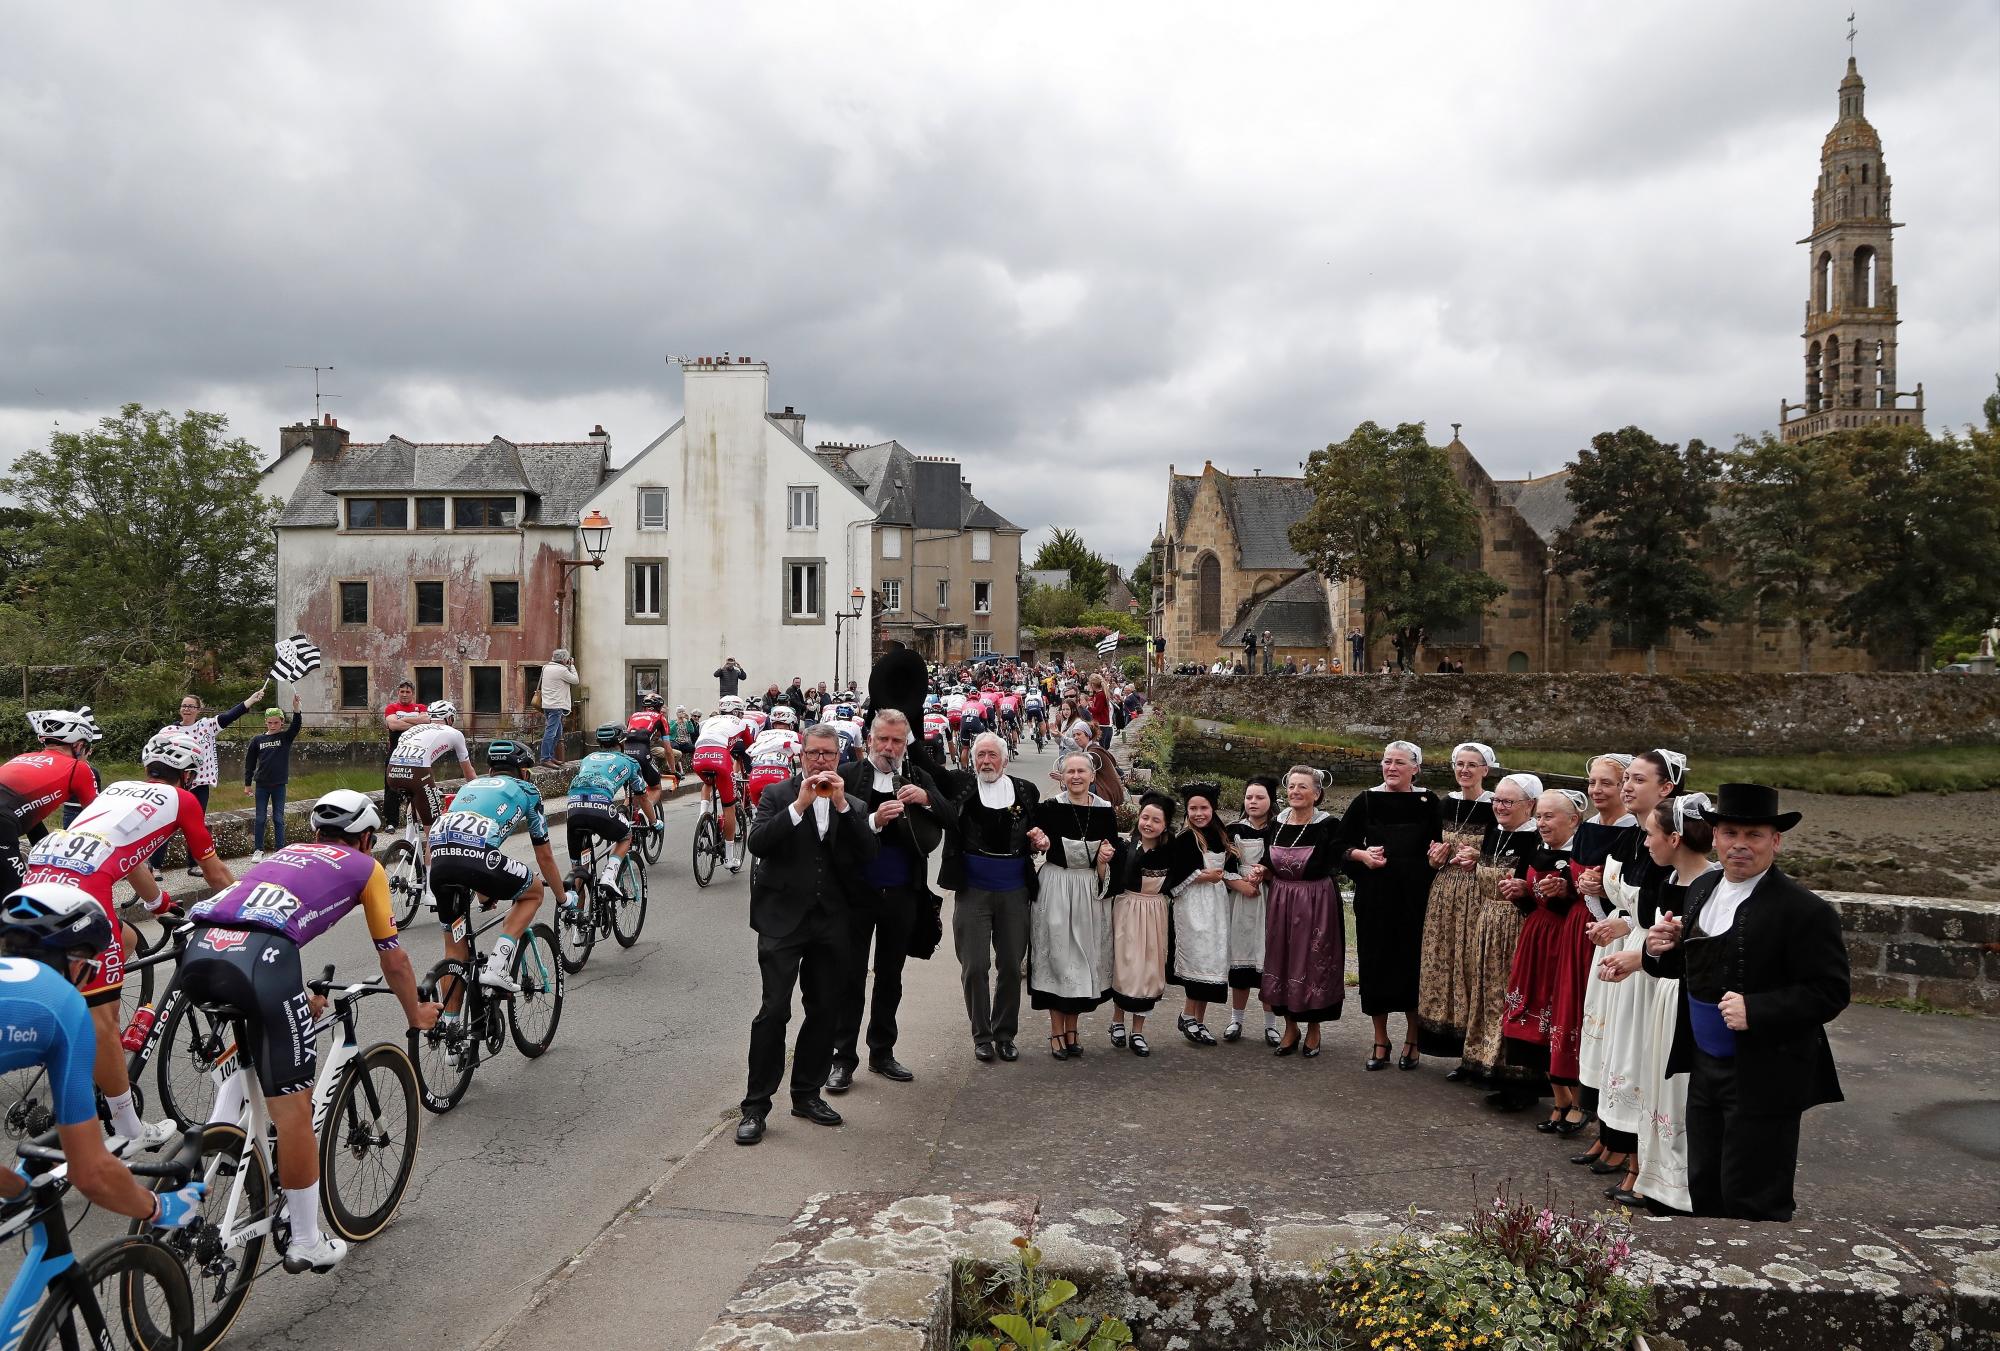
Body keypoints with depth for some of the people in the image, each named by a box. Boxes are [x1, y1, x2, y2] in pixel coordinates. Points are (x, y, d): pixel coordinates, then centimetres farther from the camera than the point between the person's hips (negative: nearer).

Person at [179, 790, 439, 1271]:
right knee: (293, 1107, 4)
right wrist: (416, 1014, 47)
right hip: (258, 958, -6)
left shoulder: (285, 853, 37)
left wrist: (299, 999, 66)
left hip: (199, 948, 7)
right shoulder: (366, 867, 23)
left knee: (249, 1042, 37)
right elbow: (393, 959, 29)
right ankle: (307, 1244, 14)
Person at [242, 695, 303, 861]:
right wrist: (247, 784, 6)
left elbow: (295, 726, -18)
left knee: (278, 819, 4)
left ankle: (280, 851, 8)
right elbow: (249, 762, 6)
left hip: (279, 784, -1)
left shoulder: (285, 737, 0)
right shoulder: (257, 740, 1)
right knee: (260, 819, 5)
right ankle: (258, 850, 12)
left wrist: (296, 707, -33)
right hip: (261, 784, 1)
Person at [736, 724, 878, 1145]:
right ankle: (756, 1106, 1)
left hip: (830, 921, 4)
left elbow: (868, 853, -6)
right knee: (774, 1011, -8)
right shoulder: (778, 795, 0)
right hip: (783, 920, -4)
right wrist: (800, 805, -22)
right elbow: (758, 843, -16)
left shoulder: (849, 804, 9)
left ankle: (807, 1093, 26)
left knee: (825, 1010, 11)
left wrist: (842, 805, -14)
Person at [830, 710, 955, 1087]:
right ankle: (843, 1059, 12)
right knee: (850, 978, 3)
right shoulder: (848, 775, -6)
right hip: (856, 892, -3)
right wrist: (874, 821, -26)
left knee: (890, 978, 14)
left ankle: (882, 1053, 27)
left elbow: (954, 820, -2)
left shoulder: (919, 779, 5)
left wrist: (927, 799, -19)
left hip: (902, 895, 4)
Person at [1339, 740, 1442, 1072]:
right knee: (1376, 963, 4)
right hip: (1374, 896, 1)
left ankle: (1412, 1040, 18)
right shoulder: (1365, 802, 3)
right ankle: (1380, 1041, 16)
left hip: (1415, 897, -1)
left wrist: (1438, 853, -15)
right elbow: (1342, 845, 8)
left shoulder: (1429, 803, 1)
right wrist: (1362, 854, -10)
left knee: (1413, 962, 2)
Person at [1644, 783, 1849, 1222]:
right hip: (1705, 1068, 7)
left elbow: (1829, 993, -18)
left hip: (1762, 1082, -7)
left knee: (1753, 1204, 4)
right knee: (1704, 1190, 19)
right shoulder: (1703, 889, 6)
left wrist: (1755, 1009, -28)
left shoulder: (1805, 911, -18)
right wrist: (1664, 950, -4)